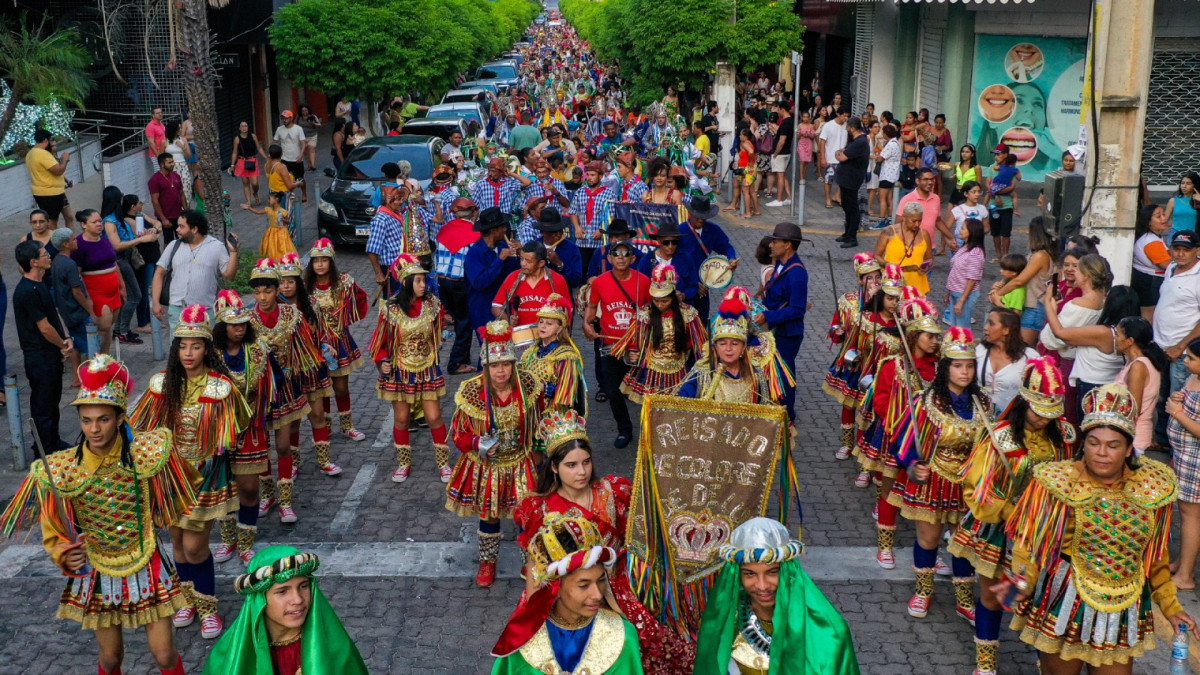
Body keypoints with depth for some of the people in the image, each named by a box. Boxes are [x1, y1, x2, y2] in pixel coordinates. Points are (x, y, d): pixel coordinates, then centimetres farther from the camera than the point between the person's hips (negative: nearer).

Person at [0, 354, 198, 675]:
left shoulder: (145, 453, -18)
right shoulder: (61, 469, -15)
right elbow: (56, 533, -5)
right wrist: (64, 555, -21)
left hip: (147, 568, -1)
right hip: (96, 574, 1)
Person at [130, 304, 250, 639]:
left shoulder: (220, 387, -14)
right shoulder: (164, 383, -2)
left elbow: (225, 440, -10)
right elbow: (144, 427, 6)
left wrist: (203, 463, -17)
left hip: (205, 474, -4)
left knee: (194, 545, -4)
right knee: (178, 539, 14)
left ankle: (207, 606, 16)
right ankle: (188, 599, 35)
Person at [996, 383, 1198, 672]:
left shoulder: (1150, 488, -4)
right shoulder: (1058, 483, -14)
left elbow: (1155, 555, 9)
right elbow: (1029, 543, -11)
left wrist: (1170, 605, 9)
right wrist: (1022, 579, -28)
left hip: (1122, 611, 3)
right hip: (1063, 606, -3)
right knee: (1059, 668, 13)